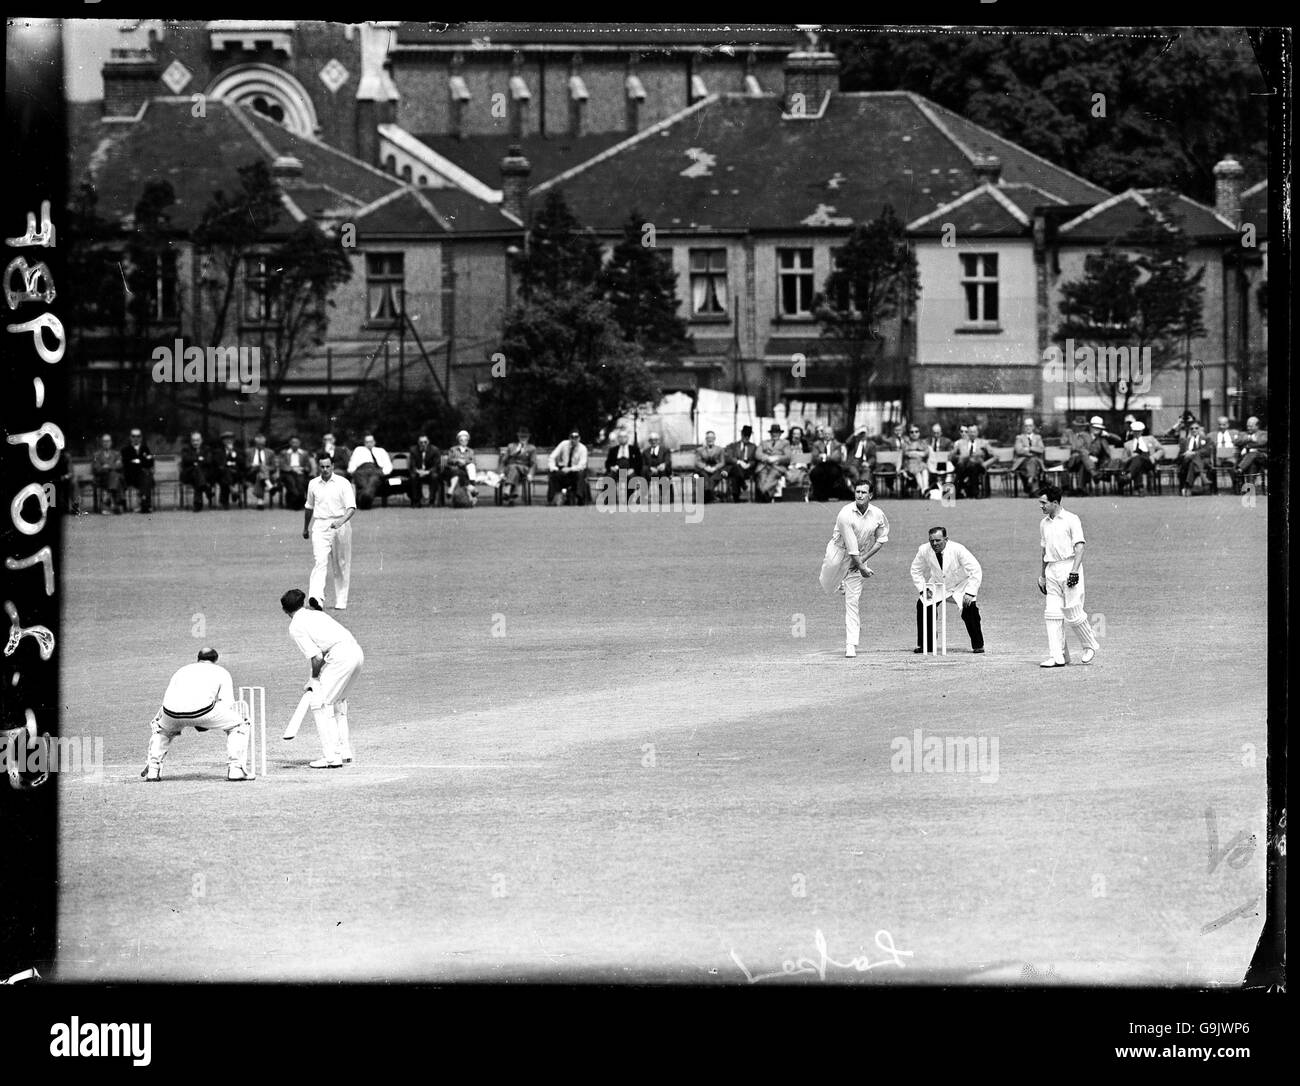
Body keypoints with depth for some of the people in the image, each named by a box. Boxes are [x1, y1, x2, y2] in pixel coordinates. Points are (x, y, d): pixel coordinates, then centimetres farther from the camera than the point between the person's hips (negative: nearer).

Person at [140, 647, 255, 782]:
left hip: (173, 712, 4)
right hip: (202, 707, -3)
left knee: (158, 725, 37)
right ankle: (235, 769, 6)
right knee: (240, 724, 18)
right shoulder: (221, 672, 29)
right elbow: (228, 704, 16)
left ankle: (152, 770, 24)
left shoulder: (182, 670, 38)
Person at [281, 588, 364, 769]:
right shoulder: (316, 613, 27)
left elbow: (317, 657, -5)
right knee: (337, 701, 23)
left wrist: (314, 679, 12)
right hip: (357, 652, 8)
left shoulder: (295, 627, 3)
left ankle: (332, 757, -8)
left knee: (320, 703, -2)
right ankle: (345, 753, 25)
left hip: (340, 657, -8)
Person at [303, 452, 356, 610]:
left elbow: (352, 508, -9)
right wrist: (305, 528, 33)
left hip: (340, 526, -1)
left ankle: (341, 601, 13)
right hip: (319, 526, 1)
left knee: (341, 566, 4)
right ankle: (316, 598, -29)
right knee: (320, 561, -15)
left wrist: (341, 521, -26)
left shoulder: (343, 483, -1)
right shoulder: (313, 484, 10)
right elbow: (309, 508, 25)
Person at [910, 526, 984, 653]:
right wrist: (923, 589, -13)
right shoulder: (924, 550, -19)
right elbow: (916, 571, -1)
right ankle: (925, 645, -4)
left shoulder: (957, 550, -29)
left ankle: (978, 645, -8)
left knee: (970, 609, -25)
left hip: (960, 586, -3)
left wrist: (969, 593, -31)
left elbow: (976, 571, -25)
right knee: (922, 605, -17)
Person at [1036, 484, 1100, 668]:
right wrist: (1043, 576, 22)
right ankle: (1057, 657, -2)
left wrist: (1074, 571, -22)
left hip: (1069, 566, -6)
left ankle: (1090, 645, 15)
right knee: (1052, 613, -2)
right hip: (1052, 569, 7)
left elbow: (1079, 547, -12)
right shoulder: (1044, 523, 15)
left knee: (1073, 612, -7)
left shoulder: (1071, 520, -6)